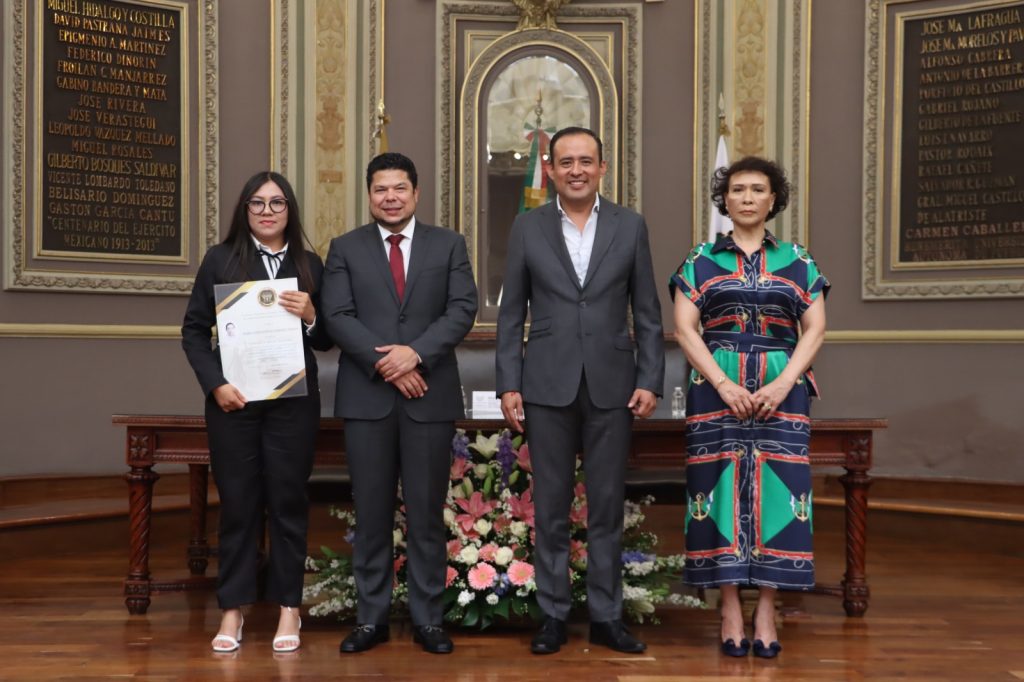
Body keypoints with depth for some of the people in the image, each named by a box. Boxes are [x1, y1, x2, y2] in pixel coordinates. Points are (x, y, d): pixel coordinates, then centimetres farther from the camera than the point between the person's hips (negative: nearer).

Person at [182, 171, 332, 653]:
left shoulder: (310, 265, 7)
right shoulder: (220, 260, 4)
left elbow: (326, 341, 9)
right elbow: (193, 330, 3)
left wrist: (310, 316, -11)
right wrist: (214, 383, -8)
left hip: (293, 399, 1)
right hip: (233, 398, 0)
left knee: (288, 501, 5)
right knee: (237, 502, 5)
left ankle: (289, 608, 14)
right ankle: (232, 610, 14)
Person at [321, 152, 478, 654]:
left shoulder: (449, 245, 8)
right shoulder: (345, 249, 8)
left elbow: (462, 309, -2)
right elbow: (337, 316, -2)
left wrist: (416, 352, -16)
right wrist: (383, 362, -14)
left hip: (430, 397, 0)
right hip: (366, 397, 0)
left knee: (426, 514, 4)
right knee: (371, 514, 5)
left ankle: (428, 619, 13)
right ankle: (371, 618, 14)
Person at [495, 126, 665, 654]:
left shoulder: (630, 226, 4)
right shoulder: (527, 228, 4)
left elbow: (647, 313, 5)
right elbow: (511, 314, 4)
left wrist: (650, 381, -3)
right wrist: (508, 385, -3)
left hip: (612, 386, 0)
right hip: (548, 386, 0)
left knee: (607, 507, 7)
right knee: (551, 507, 6)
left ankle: (605, 616, 17)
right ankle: (553, 615, 17)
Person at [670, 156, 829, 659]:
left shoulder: (798, 261, 10)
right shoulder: (700, 261, 7)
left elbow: (814, 329, 5)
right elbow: (684, 329, 0)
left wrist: (783, 383, -11)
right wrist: (723, 383, -13)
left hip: (780, 392, 1)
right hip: (717, 389, -1)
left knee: (774, 487, -3)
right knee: (723, 484, -3)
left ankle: (766, 611, 3)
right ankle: (730, 609, 4)